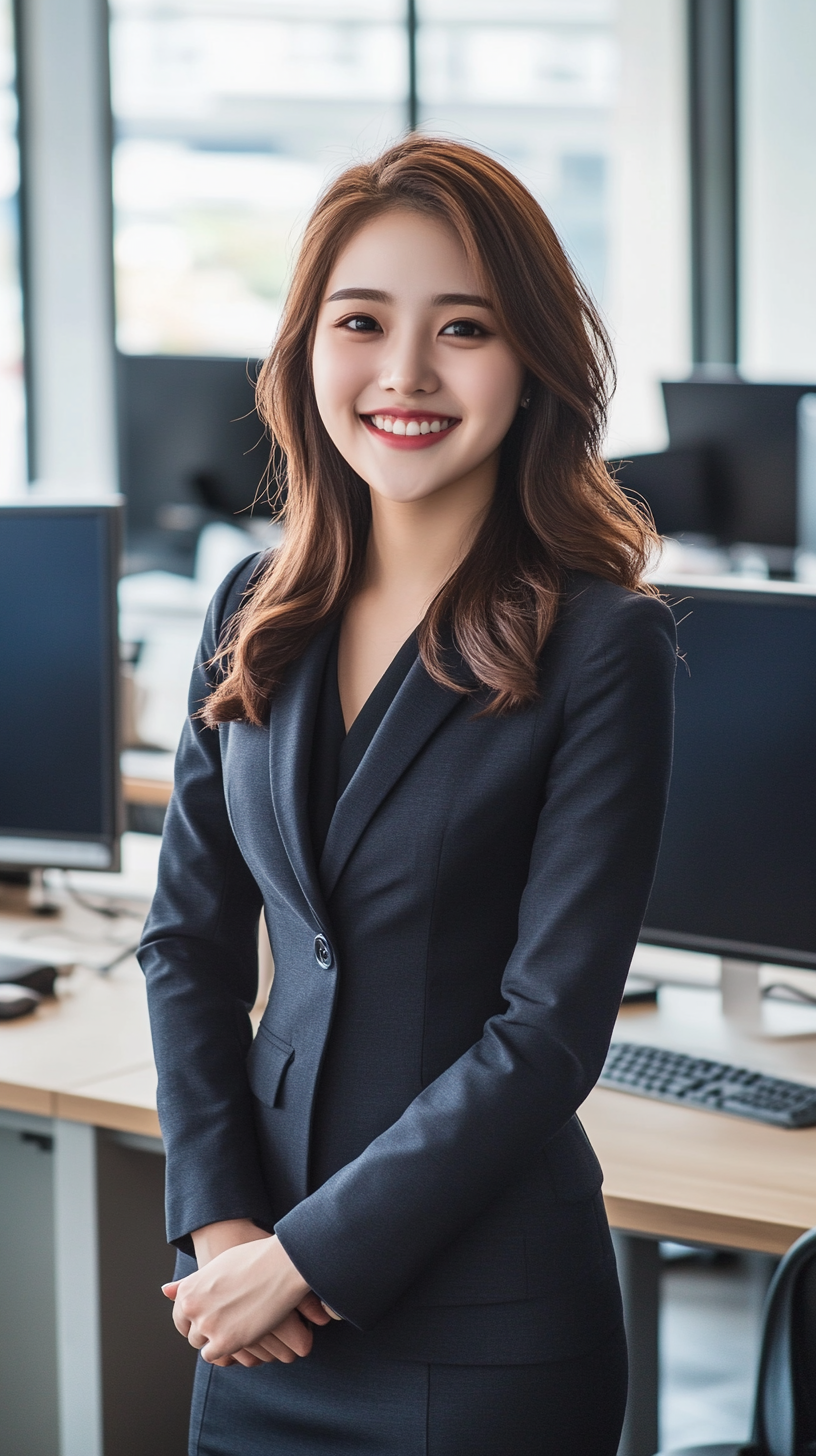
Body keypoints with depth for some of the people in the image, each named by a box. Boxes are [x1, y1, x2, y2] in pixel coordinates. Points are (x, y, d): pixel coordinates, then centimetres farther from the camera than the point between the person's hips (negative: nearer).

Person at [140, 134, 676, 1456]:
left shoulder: (602, 645, -12)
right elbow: (191, 936, 7)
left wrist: (305, 1253, -14)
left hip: (486, 1322, -4)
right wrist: (218, 1216, -5)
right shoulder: (257, 615, 4)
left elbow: (550, 1032, -15)